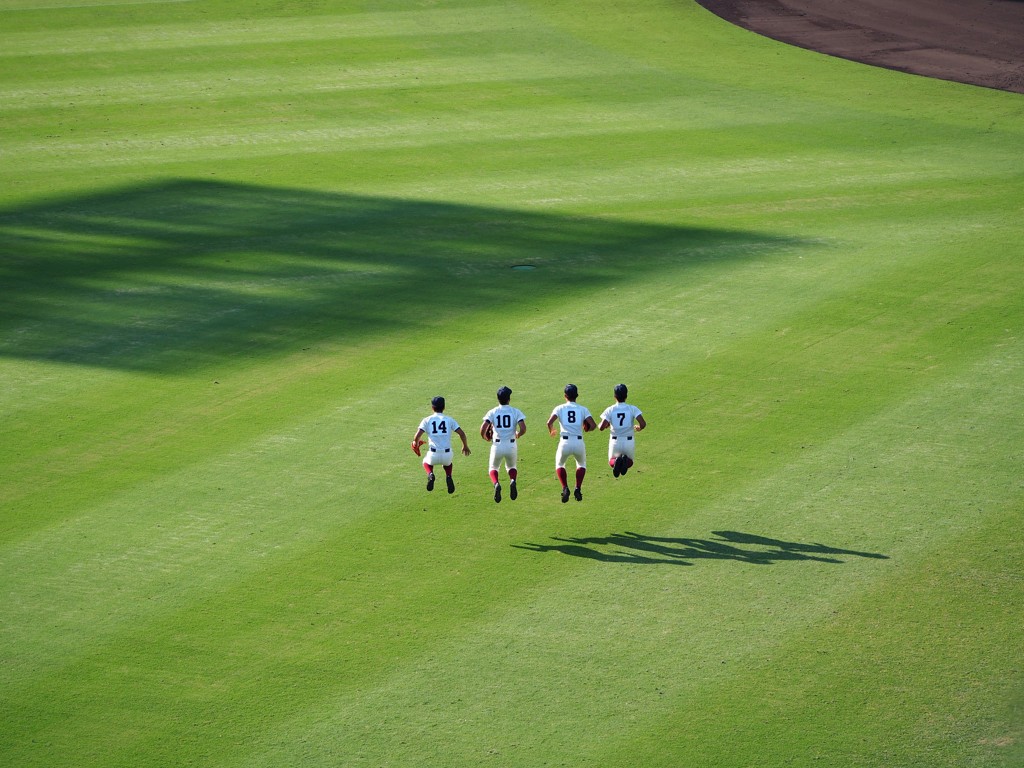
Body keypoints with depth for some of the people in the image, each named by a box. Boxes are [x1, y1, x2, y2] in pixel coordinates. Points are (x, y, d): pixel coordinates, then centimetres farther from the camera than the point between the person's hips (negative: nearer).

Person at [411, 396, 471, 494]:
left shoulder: (427, 420, 2)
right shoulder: (449, 420, 5)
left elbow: (417, 436, -7)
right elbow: (462, 433, 0)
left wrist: (416, 444, 16)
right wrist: (465, 446, 18)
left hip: (433, 456, -1)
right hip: (447, 455, 1)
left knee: (426, 462, 35)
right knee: (447, 463, 37)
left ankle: (430, 474, 2)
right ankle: (448, 476, 6)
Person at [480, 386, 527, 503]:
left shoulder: (492, 412, -1)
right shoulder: (516, 412, -1)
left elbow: (483, 429, -11)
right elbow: (523, 429, -11)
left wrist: (485, 437, 11)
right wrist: (517, 435, 11)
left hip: (497, 445, -1)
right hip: (511, 445, 1)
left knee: (493, 468, 20)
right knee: (511, 467, 26)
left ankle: (496, 484, -13)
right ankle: (513, 481, -8)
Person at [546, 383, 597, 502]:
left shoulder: (560, 408, 5)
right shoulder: (583, 409, 7)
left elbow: (549, 422, -8)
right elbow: (593, 425, -2)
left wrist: (552, 431, 13)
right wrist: (586, 429, 20)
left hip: (565, 442, -1)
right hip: (579, 442, 1)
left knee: (559, 465, 25)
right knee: (581, 464, 29)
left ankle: (565, 488, 4)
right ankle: (578, 488, 9)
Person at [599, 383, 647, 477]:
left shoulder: (610, 410, -4)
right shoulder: (633, 409, -4)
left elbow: (601, 428, -12)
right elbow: (643, 424, -14)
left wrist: (603, 425, 13)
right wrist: (638, 428, 10)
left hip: (615, 441, 0)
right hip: (629, 441, 0)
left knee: (611, 462, 22)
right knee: (630, 462, 23)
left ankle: (616, 461, -18)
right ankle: (626, 461, -17)